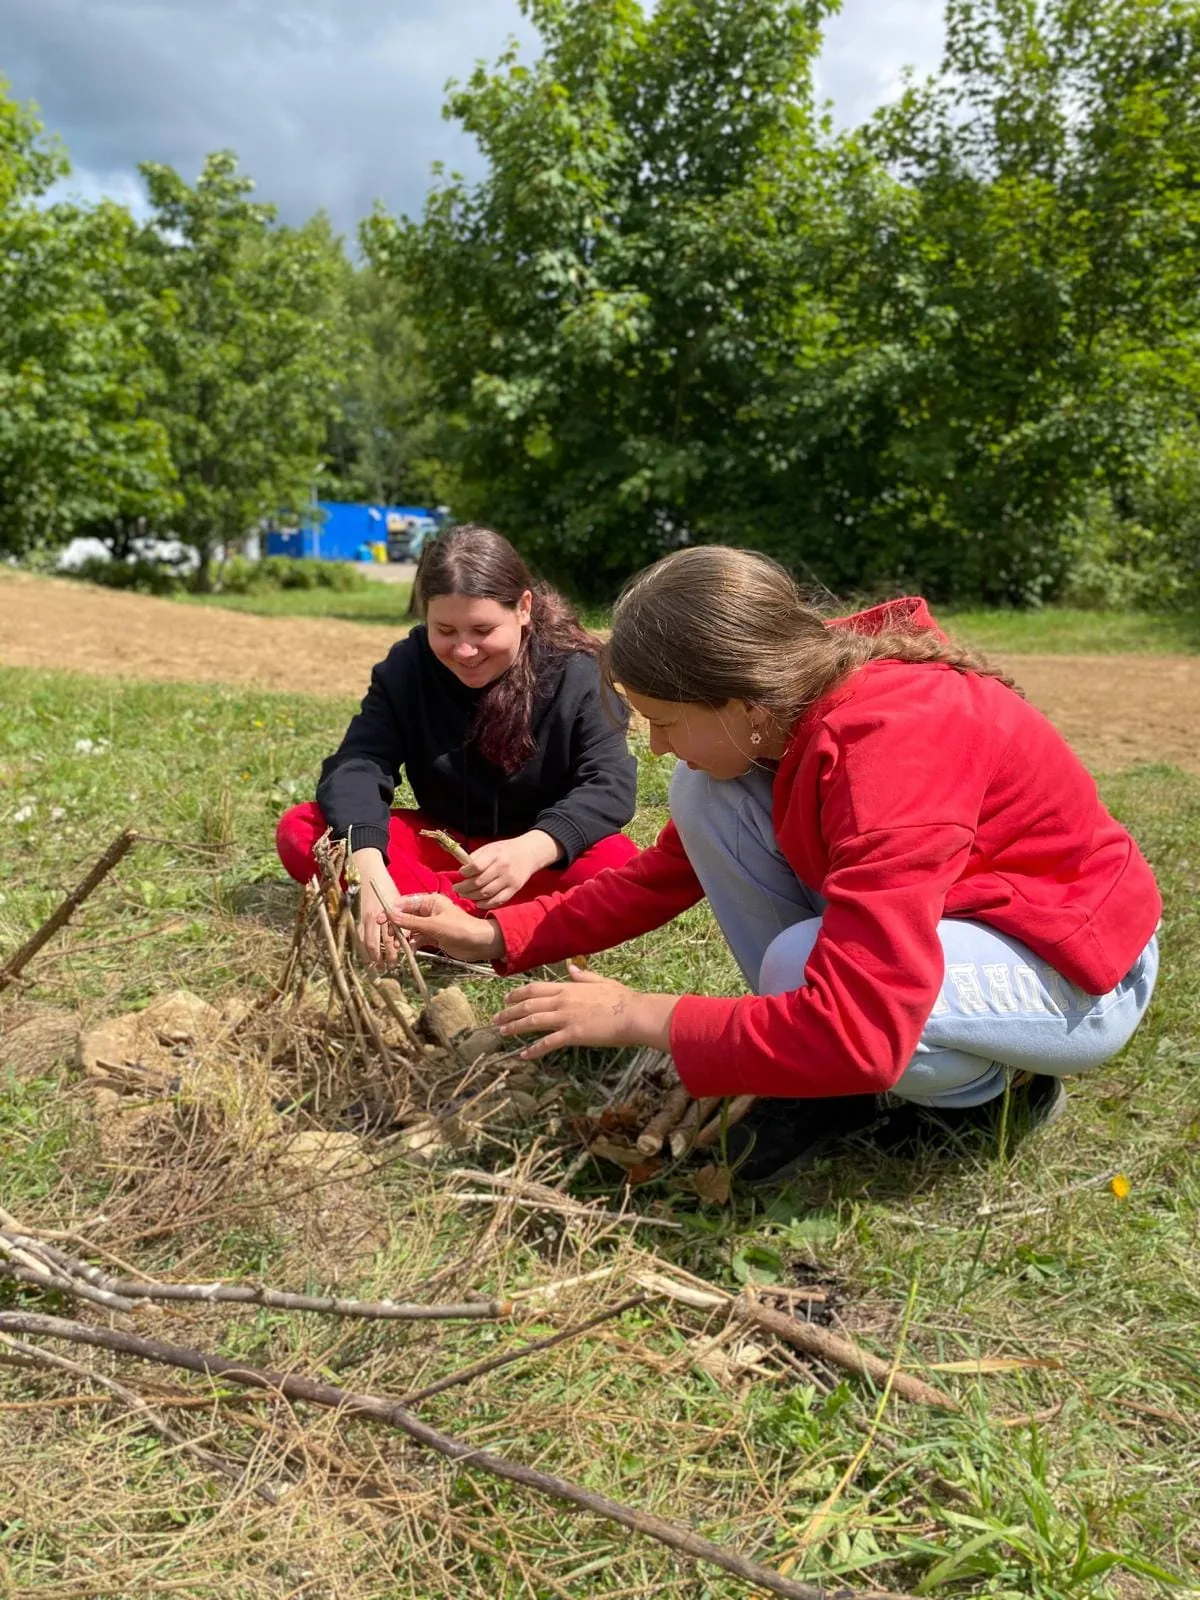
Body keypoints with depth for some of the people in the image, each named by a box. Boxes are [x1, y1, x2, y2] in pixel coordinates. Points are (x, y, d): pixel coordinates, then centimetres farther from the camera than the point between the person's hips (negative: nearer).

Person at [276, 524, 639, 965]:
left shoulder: (576, 674, -15)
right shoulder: (407, 667, -9)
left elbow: (611, 782, -26)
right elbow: (357, 764, -21)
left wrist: (532, 849, -48)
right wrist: (370, 871, -43)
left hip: (537, 854, -3)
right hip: (440, 843, 3)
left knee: (617, 865, -36)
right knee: (298, 831, -21)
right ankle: (474, 915, -34)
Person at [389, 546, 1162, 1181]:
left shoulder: (889, 751, -36)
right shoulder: (790, 701, -10)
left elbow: (856, 1031, -40)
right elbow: (674, 867, 2)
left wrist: (641, 1017, -29)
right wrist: (498, 936, -5)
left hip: (1076, 967, -7)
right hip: (937, 913, 7)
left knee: (800, 967, -36)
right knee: (703, 794, -10)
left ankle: (988, 1085, -2)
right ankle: (834, 1074, -1)